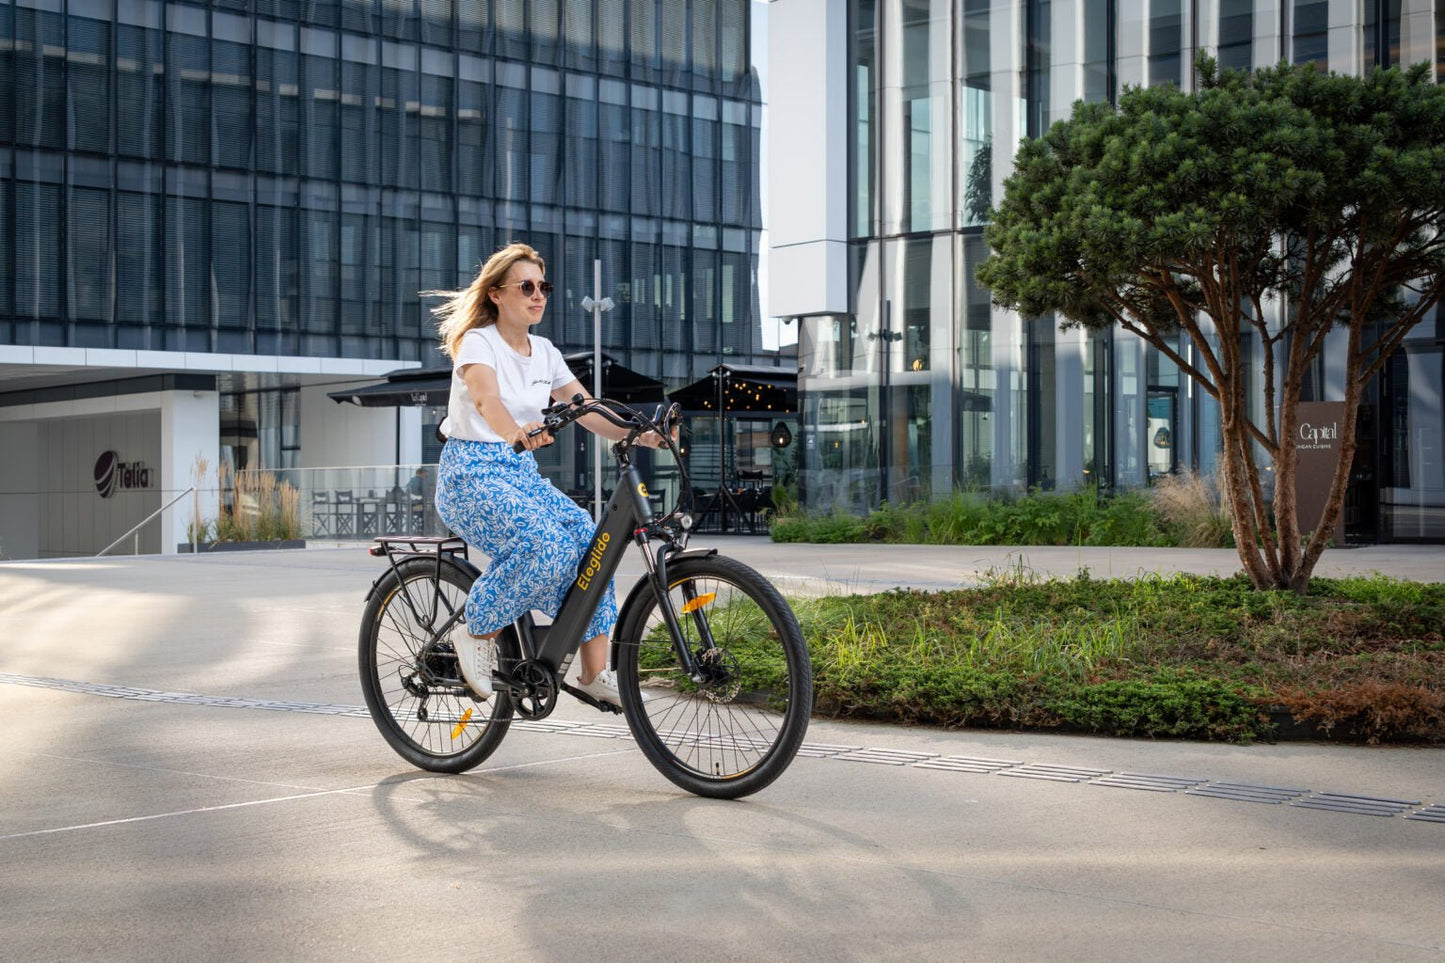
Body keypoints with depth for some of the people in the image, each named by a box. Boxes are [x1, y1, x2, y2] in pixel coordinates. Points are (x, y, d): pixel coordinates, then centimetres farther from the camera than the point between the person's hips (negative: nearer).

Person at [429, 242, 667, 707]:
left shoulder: (545, 353, 11)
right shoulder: (477, 343, -10)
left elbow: (587, 409, 1)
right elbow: (486, 398, -31)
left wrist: (641, 435, -16)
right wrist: (516, 434, -53)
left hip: (522, 474, 7)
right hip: (472, 473, -6)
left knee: (591, 541, -17)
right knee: (547, 545, -31)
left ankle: (595, 671, -10)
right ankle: (478, 634, -10)